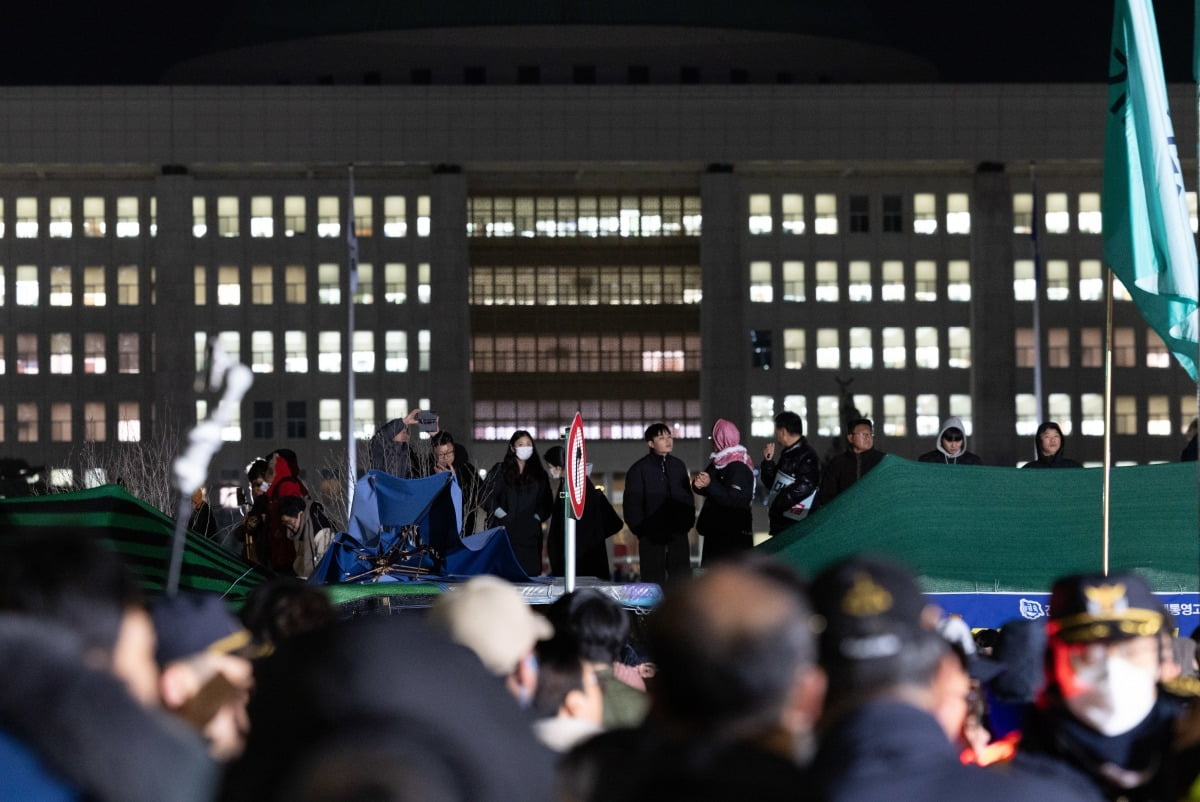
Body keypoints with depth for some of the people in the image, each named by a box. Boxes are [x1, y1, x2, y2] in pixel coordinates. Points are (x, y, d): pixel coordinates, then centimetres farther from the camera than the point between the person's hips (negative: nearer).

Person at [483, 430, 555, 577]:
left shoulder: (539, 474, 16)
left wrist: (537, 518, 2)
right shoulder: (500, 470, 8)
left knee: (530, 573, -6)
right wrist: (503, 516, -8)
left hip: (530, 533, 2)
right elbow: (488, 498, 1)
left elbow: (547, 504, 17)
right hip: (505, 530, -2)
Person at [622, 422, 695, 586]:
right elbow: (632, 504, -3)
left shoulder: (678, 466, 11)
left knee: (683, 578, 4)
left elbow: (688, 497, 16)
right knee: (654, 582, -1)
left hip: (678, 534, 4)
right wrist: (640, 529, -8)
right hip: (652, 535, -4)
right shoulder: (638, 469, -2)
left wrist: (688, 521, 5)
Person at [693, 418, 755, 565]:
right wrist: (698, 484, -8)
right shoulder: (718, 462, 12)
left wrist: (710, 484, -29)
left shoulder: (738, 467, -15)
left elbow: (734, 499, -24)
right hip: (716, 530, 10)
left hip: (734, 535, -10)